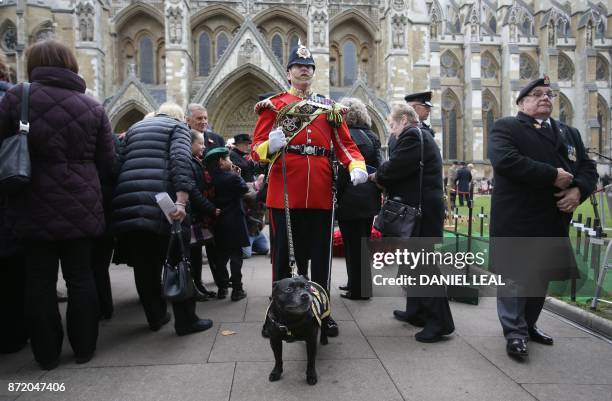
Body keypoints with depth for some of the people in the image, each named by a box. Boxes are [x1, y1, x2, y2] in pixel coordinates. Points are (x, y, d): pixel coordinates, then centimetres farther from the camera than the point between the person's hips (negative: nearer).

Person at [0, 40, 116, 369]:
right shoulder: (93, 107, 3)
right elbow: (106, 163, 5)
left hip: (34, 206, -1)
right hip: (80, 206, 2)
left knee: (39, 280, 10)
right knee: (80, 277, 12)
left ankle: (47, 354, 22)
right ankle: (84, 349, 23)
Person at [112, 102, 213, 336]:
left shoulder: (134, 128, 29)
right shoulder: (178, 127, 12)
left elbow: (119, 163, 21)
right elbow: (180, 160, -8)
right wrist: (181, 201, -18)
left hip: (126, 202, 6)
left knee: (144, 265, 14)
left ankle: (155, 317, 26)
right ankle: (186, 321, 11)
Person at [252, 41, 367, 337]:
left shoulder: (330, 107, 14)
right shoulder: (274, 104, 6)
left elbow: (345, 143, 7)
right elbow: (257, 147, -2)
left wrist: (356, 166, -13)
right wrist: (270, 146, -26)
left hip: (320, 193, 3)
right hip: (284, 192, -2)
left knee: (320, 255, 9)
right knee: (282, 255, 6)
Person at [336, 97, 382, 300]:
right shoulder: (372, 136, 8)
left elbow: (343, 171, -17)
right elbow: (379, 166, 10)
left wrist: (336, 196, -8)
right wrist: (375, 190, 17)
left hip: (351, 199, -8)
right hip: (370, 197, 8)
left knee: (353, 245, 1)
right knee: (363, 242, 17)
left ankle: (358, 289, 10)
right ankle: (361, 283, 30)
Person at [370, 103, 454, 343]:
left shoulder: (411, 136, -13)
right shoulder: (419, 136, 20)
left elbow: (394, 168, -20)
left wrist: (375, 176, -1)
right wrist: (383, 179, 6)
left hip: (422, 210, -11)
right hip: (421, 208, 11)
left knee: (424, 263, -6)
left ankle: (439, 322, 1)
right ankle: (416, 312, 28)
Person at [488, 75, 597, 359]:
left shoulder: (570, 133, 17)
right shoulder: (506, 127, -3)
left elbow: (588, 168, 11)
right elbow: (505, 160, -21)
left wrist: (578, 190, -11)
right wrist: (553, 176, -20)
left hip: (553, 220, 7)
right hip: (516, 220, -6)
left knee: (542, 276, 16)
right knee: (514, 277, 0)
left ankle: (528, 324, 32)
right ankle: (515, 333, 11)